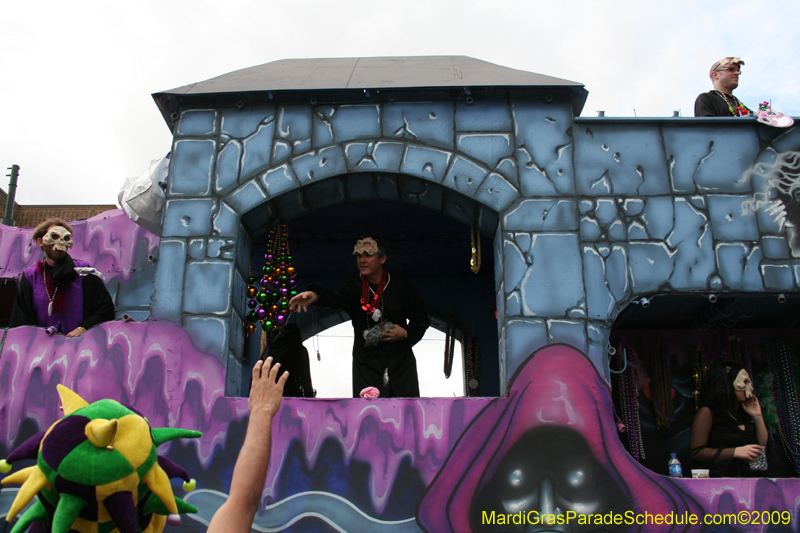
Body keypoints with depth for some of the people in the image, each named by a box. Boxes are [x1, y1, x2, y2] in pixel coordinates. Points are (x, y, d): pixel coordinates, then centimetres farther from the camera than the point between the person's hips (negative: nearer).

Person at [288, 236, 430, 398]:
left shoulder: (401, 286, 1)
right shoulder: (354, 287, -1)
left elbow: (422, 317, 9)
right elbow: (335, 298, -23)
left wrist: (407, 333, -10)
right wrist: (315, 295, -45)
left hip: (401, 362, 1)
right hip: (367, 365, 0)